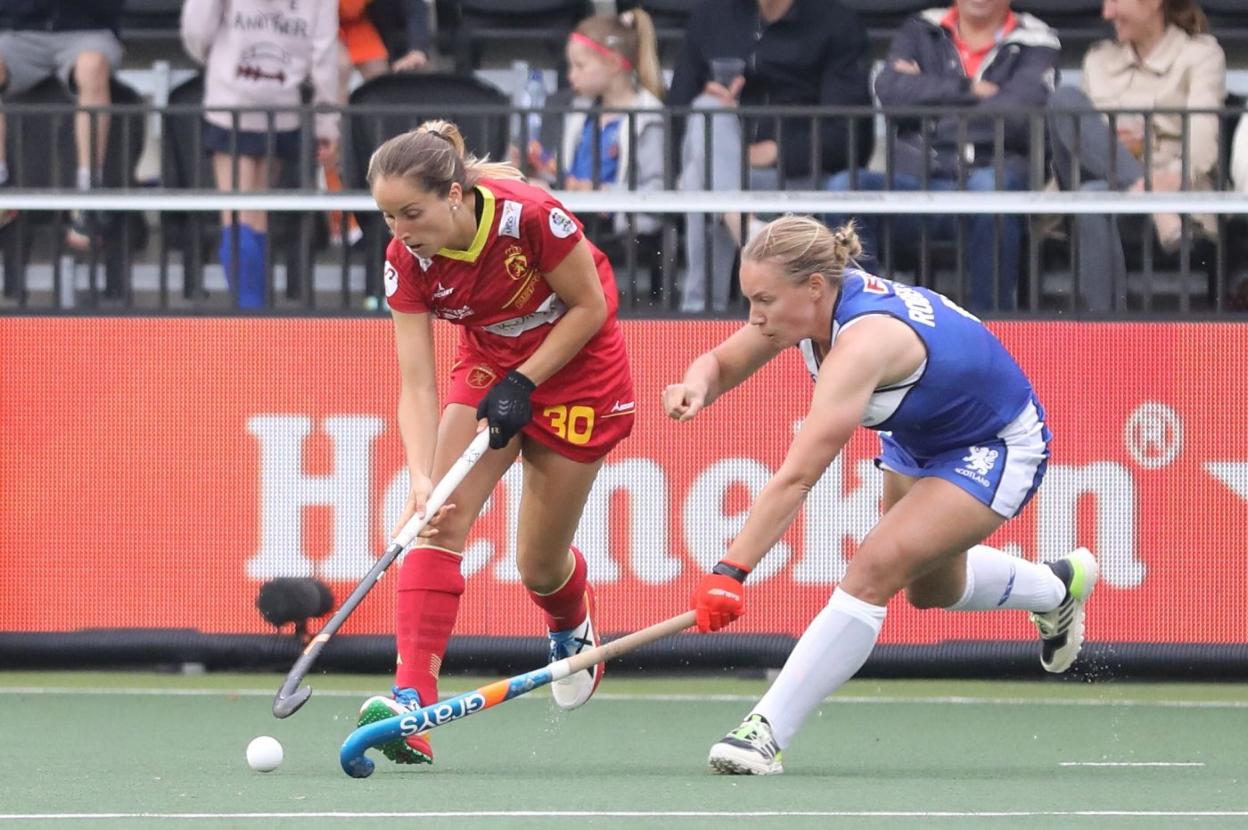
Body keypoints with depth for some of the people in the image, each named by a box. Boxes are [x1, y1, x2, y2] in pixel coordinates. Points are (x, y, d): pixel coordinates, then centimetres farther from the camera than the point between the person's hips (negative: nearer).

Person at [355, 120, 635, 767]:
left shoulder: (530, 216, -31)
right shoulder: (407, 260, -19)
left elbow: (589, 307, -16)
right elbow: (416, 381, -20)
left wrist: (523, 384, -21)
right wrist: (420, 478, -33)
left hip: (576, 368, -3)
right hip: (488, 366, 3)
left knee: (539, 568, 4)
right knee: (441, 517, -20)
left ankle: (572, 625, 42)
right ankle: (413, 698, -27)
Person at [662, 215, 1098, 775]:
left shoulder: (862, 344, -41)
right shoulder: (812, 304, -19)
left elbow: (796, 478, -48)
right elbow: (724, 363, -6)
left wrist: (731, 571, -52)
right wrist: (697, 385, -32)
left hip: (997, 449, -10)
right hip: (919, 439, 10)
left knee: (876, 568, -27)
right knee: (929, 587, 28)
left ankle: (768, 732, -25)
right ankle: (1057, 586, 56)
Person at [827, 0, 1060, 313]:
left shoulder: (1035, 43, 11)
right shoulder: (921, 32, 20)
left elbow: (1017, 115, -8)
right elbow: (889, 89, 0)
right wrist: (969, 90, -1)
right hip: (915, 181, 2)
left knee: (989, 185, -39)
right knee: (844, 187, -27)